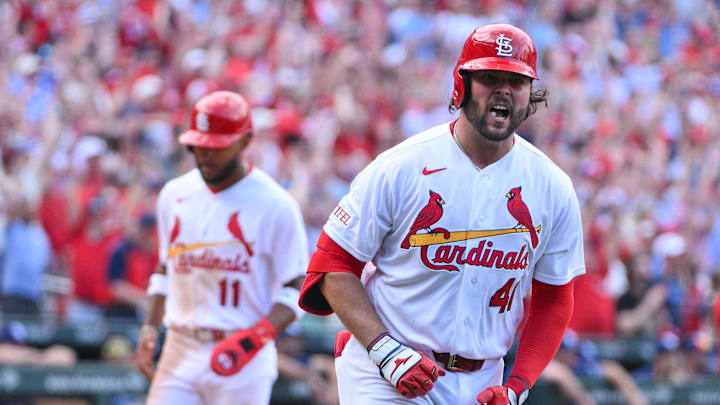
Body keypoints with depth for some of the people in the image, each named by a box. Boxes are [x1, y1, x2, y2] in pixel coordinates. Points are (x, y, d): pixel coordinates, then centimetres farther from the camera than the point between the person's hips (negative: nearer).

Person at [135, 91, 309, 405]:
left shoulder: (275, 205, -6)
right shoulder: (174, 195, 11)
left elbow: (295, 290, -6)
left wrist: (259, 335, -22)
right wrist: (149, 326, 8)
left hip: (243, 358, -4)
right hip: (180, 352, 4)